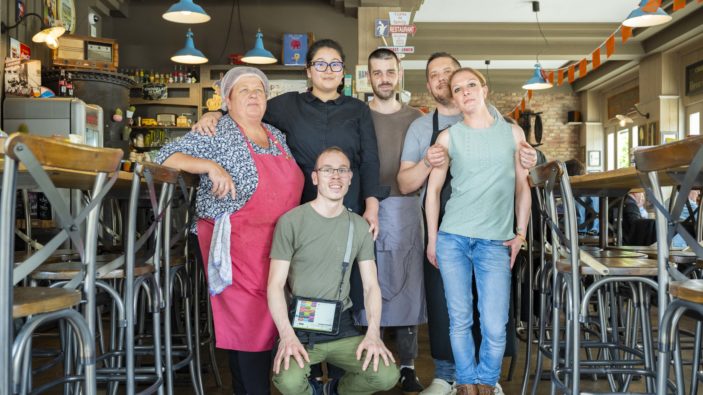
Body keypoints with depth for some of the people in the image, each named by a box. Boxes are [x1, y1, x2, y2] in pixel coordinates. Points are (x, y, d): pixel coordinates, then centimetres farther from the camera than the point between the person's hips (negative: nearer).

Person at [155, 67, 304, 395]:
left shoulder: (277, 136, 14)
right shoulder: (218, 134, -6)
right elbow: (167, 157, -11)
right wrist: (211, 166, -24)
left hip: (276, 244, 7)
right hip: (236, 243, -6)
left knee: (270, 318, 9)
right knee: (249, 319, -6)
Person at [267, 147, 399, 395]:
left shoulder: (359, 226, 7)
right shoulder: (291, 222, -7)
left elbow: (371, 285, 5)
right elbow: (276, 284, -8)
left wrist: (373, 332, -11)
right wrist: (287, 335, -21)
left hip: (342, 327, 4)